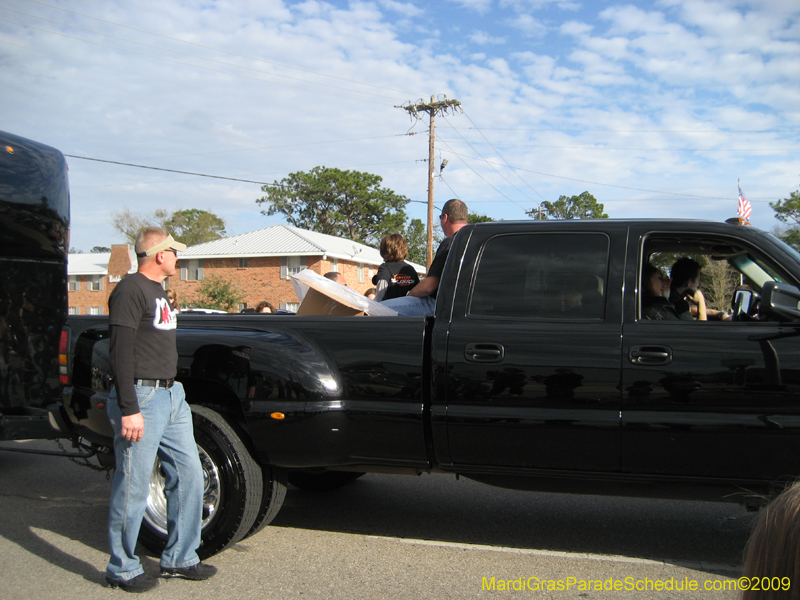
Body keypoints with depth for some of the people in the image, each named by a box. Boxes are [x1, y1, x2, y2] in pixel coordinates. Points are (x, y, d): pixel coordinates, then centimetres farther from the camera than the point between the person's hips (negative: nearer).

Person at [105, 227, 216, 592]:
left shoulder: (158, 292, 18)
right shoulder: (131, 291, -12)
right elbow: (121, 353, -18)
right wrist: (128, 409, -22)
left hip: (171, 396, 10)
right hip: (141, 398, -9)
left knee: (189, 476, 10)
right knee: (134, 487, -1)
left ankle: (179, 559, 22)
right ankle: (122, 569, 14)